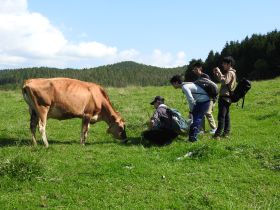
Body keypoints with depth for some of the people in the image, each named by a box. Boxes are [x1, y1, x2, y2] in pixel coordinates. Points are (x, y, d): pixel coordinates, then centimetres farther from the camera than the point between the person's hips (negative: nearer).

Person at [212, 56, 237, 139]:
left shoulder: (230, 73, -12)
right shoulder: (228, 72, 20)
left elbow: (224, 81, -26)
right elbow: (221, 80, 21)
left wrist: (219, 72, -20)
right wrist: (216, 74, 8)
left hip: (225, 97, -11)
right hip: (226, 97, 11)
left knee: (221, 116, -13)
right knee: (226, 115, 13)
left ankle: (218, 134, -15)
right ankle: (226, 132, 18)